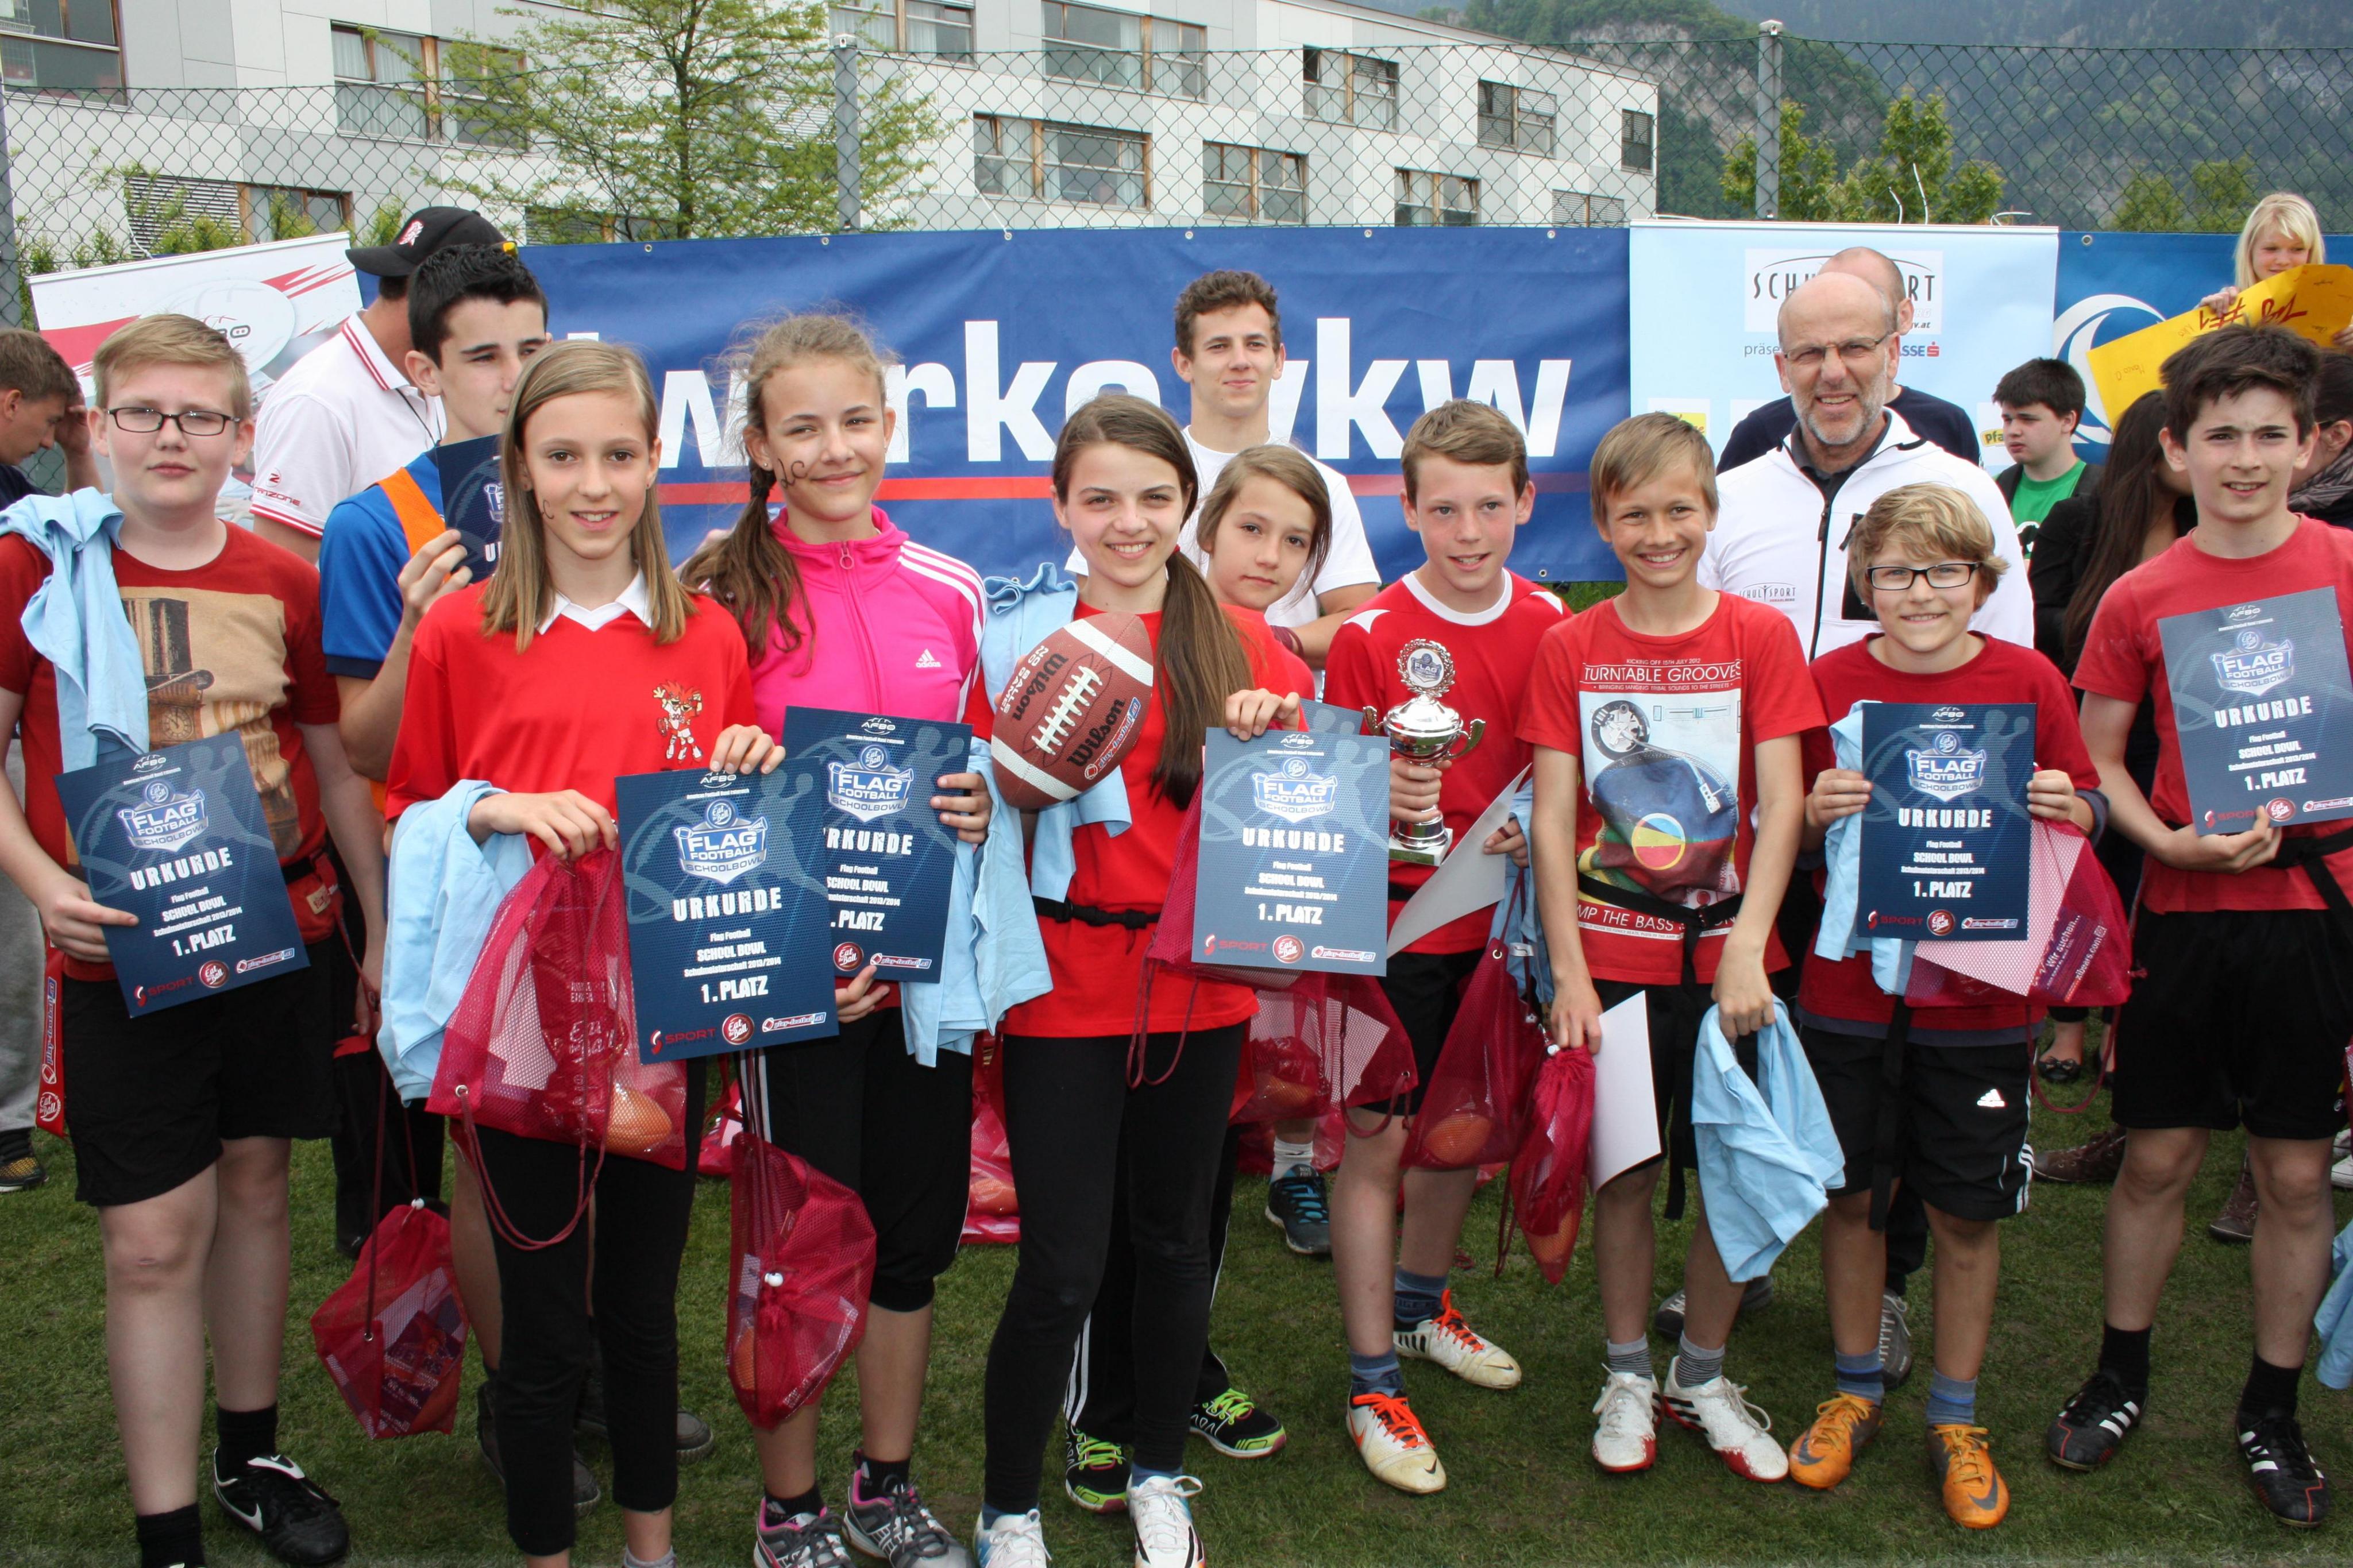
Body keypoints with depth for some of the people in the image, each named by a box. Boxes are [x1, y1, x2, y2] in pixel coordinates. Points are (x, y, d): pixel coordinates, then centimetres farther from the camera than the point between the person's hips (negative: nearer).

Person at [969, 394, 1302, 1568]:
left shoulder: (1234, 640, 4)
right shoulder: (1020, 638, -2)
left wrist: (1282, 732, -13)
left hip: (1200, 979, 3)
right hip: (1063, 986, -2)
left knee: (1175, 1238, 16)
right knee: (1062, 1264, 0)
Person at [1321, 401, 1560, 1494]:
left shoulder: (1549, 625, 1)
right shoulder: (1368, 636, -11)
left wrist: (1540, 829, -9)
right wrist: (1379, 799, -29)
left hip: (1504, 922, 5)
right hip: (1393, 929, -5)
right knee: (1376, 1145, 0)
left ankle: (1420, 1304, 42)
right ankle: (1372, 1381, 14)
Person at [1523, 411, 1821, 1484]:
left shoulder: (1761, 638, -2)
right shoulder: (1570, 649, 0)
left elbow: (1780, 806, -7)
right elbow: (1553, 818, -2)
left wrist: (1748, 951, -16)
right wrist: (1568, 971, -8)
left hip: (1724, 956, 0)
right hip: (1610, 954, 0)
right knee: (1623, 1170, 8)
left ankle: (1702, 1377, 27)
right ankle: (1627, 1375, 27)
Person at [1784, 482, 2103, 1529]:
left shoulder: (2028, 680, -2)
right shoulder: (1830, 681, -2)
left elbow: (2089, 814, 6)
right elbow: (1786, 842, 4)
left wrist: (2067, 809, -16)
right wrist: (1818, 815, -18)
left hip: (1982, 993, 0)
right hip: (1849, 985, 1)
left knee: (1966, 1213, 9)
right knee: (1850, 1194, 11)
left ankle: (1956, 1419, 26)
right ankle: (1856, 1391, 31)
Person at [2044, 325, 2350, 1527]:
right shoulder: (2140, 599, 0)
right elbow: (2097, 759, 5)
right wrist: (2169, 840, -11)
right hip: (2184, 911, 0)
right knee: (2157, 1157, 9)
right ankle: (2121, 1376, 29)